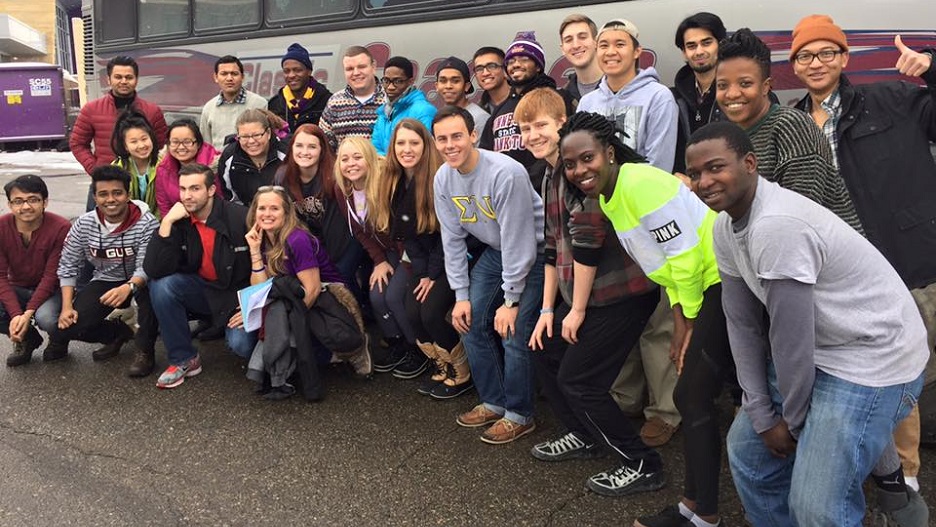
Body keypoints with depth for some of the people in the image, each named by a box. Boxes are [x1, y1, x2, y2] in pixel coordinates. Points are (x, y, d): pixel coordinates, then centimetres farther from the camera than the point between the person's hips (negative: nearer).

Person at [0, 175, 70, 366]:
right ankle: (27, 339, 6)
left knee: (45, 318, -35)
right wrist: (16, 314, -28)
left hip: (51, 290, -3)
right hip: (17, 289, 3)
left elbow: (51, 276, -20)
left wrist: (28, 313, -27)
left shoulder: (61, 228, -22)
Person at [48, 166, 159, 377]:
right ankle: (119, 332, 12)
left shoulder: (146, 223, -20)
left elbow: (146, 268, -25)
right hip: (104, 282, 4)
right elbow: (68, 266, -2)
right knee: (68, 326, -17)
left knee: (150, 289, -39)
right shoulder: (84, 224, -9)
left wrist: (128, 287, -47)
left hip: (138, 282, -3)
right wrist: (66, 307, -12)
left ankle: (144, 350, -19)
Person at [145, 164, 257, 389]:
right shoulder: (179, 220, -8)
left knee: (241, 344, -27)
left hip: (237, 294, -3)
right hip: (201, 291, 4)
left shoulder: (241, 218, -18)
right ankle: (183, 360, -7)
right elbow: (154, 270, -19)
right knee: (161, 285, -23)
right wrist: (166, 223, -25)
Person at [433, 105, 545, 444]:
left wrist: (510, 301, -20)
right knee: (470, 322, 3)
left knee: (513, 334, -13)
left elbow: (518, 241, -25)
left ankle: (519, 415, 8)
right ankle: (494, 402, 21)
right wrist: (461, 295, -2)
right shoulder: (443, 180, -7)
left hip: (533, 252, -7)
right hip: (494, 252, 7)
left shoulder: (506, 173, -29)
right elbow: (452, 240, 1)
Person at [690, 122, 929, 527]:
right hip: (813, 353, 9)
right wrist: (761, 413, 1)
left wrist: (793, 418, -9)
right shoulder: (726, 227, 0)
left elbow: (791, 334, -23)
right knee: (748, 451, 17)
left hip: (873, 360, -9)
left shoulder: (777, 225, -29)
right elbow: (742, 322, 2)